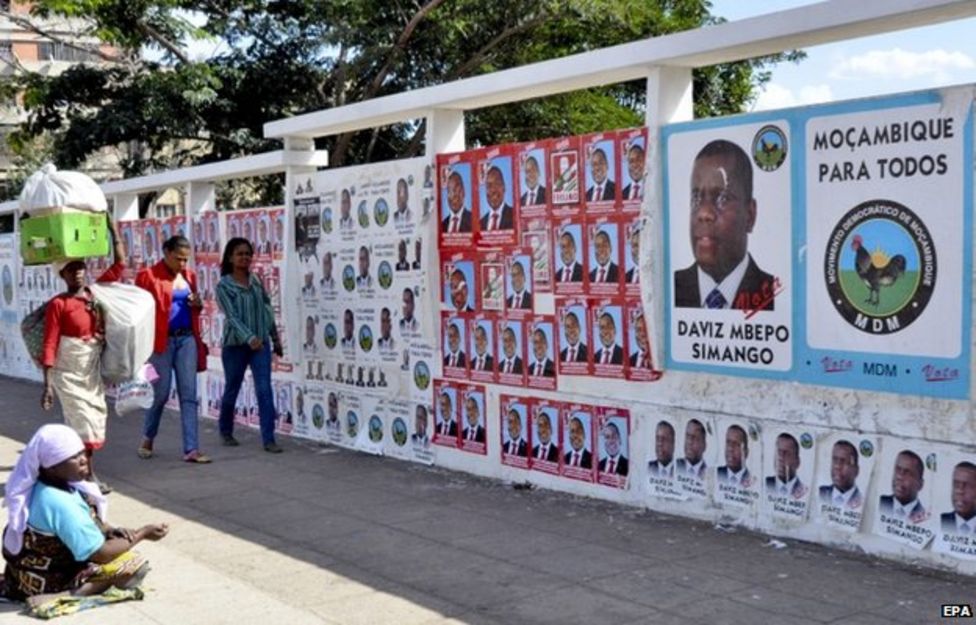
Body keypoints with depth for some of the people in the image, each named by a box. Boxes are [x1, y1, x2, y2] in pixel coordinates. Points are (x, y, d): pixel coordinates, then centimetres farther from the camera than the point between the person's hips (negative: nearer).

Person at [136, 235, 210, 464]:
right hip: (161, 341, -5)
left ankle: (191, 449, 1)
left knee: (189, 394, 1)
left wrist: (198, 304, 0)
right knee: (161, 393, 4)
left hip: (187, 339, 5)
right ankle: (148, 439, 29)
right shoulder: (148, 275, -6)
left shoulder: (189, 275, 11)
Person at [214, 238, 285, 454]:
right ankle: (226, 431, 35)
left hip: (261, 343, 3)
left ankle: (268, 439, -6)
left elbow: (267, 310, 12)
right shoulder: (224, 285, -8)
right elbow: (232, 316, -18)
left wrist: (275, 338, 14)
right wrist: (249, 338, -31)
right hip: (235, 345, -3)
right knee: (232, 390, 12)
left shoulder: (256, 281, 5)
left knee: (265, 390, -7)